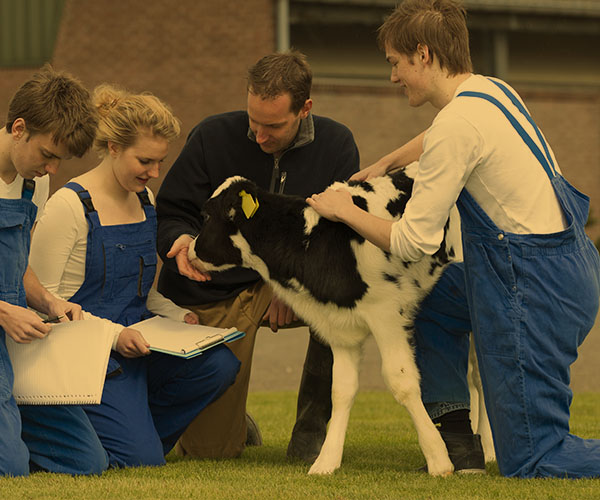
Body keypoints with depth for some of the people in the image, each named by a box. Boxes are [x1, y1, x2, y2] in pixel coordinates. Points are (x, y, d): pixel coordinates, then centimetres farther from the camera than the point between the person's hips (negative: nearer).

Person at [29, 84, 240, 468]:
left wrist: (180, 316, 3)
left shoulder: (146, 201, 12)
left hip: (136, 341, 7)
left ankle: (137, 427, 2)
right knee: (141, 460, -21)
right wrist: (112, 333, -21)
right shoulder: (70, 207, -12)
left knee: (220, 365, -19)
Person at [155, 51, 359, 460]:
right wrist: (183, 241, -29)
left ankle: (313, 426, -13)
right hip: (214, 294, -2)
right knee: (209, 450, -11)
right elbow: (170, 214, -4)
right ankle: (228, 420, 32)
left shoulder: (336, 145, -5)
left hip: (287, 287, 2)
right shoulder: (212, 138, -9)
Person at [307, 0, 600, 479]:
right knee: (431, 299, 29)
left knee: (529, 463, -6)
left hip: (535, 288, -10)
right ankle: (457, 438, 26)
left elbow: (413, 243, -12)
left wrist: (343, 209, 2)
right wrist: (383, 164, 35)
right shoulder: (492, 90, 10)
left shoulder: (457, 125, -18)